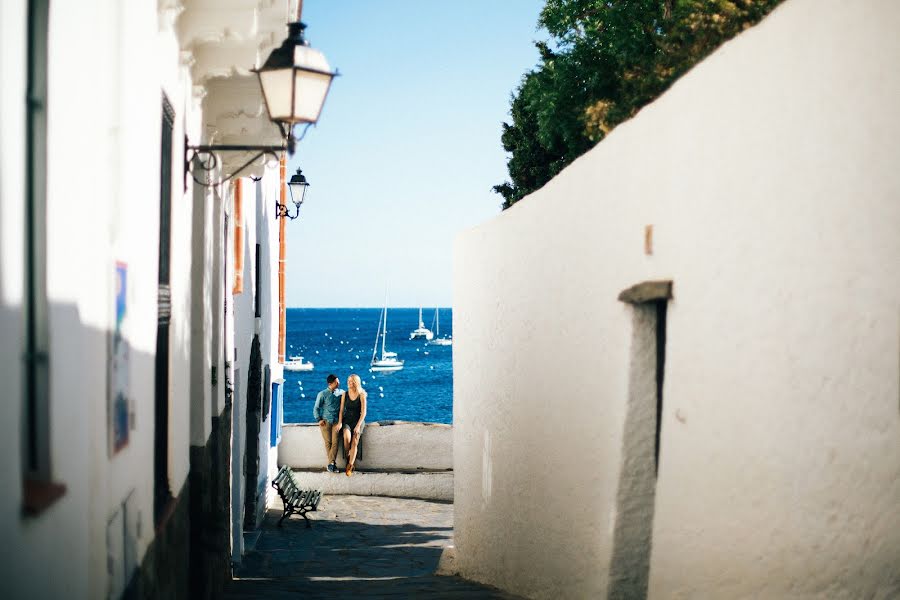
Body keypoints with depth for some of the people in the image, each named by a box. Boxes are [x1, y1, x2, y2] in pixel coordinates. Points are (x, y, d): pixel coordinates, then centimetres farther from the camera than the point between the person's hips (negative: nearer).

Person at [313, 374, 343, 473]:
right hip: (325, 421, -1)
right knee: (328, 442, -9)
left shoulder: (341, 393, 10)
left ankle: (331, 464, -18)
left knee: (335, 441, -14)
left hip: (336, 421, 1)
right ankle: (332, 463, -6)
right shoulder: (322, 394, 2)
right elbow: (316, 408, 5)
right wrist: (319, 420, -6)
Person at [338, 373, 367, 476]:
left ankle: (350, 466, -19)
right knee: (347, 437, -29)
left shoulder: (361, 395, -4)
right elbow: (341, 410, 5)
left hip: (358, 420, -1)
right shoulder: (345, 395, 4)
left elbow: (363, 413, -7)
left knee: (355, 441, -19)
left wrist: (358, 426, -16)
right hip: (347, 420, 1)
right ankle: (348, 456, -8)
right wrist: (340, 423, -9)